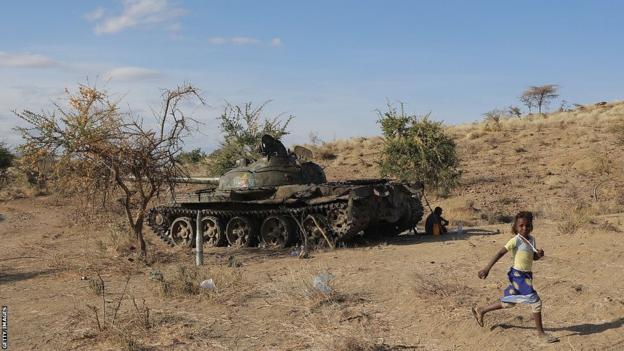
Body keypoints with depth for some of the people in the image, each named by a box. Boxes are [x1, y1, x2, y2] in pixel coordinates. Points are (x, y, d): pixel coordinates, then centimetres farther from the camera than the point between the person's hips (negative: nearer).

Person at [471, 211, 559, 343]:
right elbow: (500, 253, -19)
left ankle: (481, 310, 33)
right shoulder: (516, 240, -15)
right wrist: (487, 268, -24)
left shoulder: (531, 239, 7)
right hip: (518, 275, -8)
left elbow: (533, 257, 18)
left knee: (508, 302, 19)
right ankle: (541, 332, 6)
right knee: (536, 301, -8)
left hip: (527, 275, 8)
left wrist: (539, 254, -6)